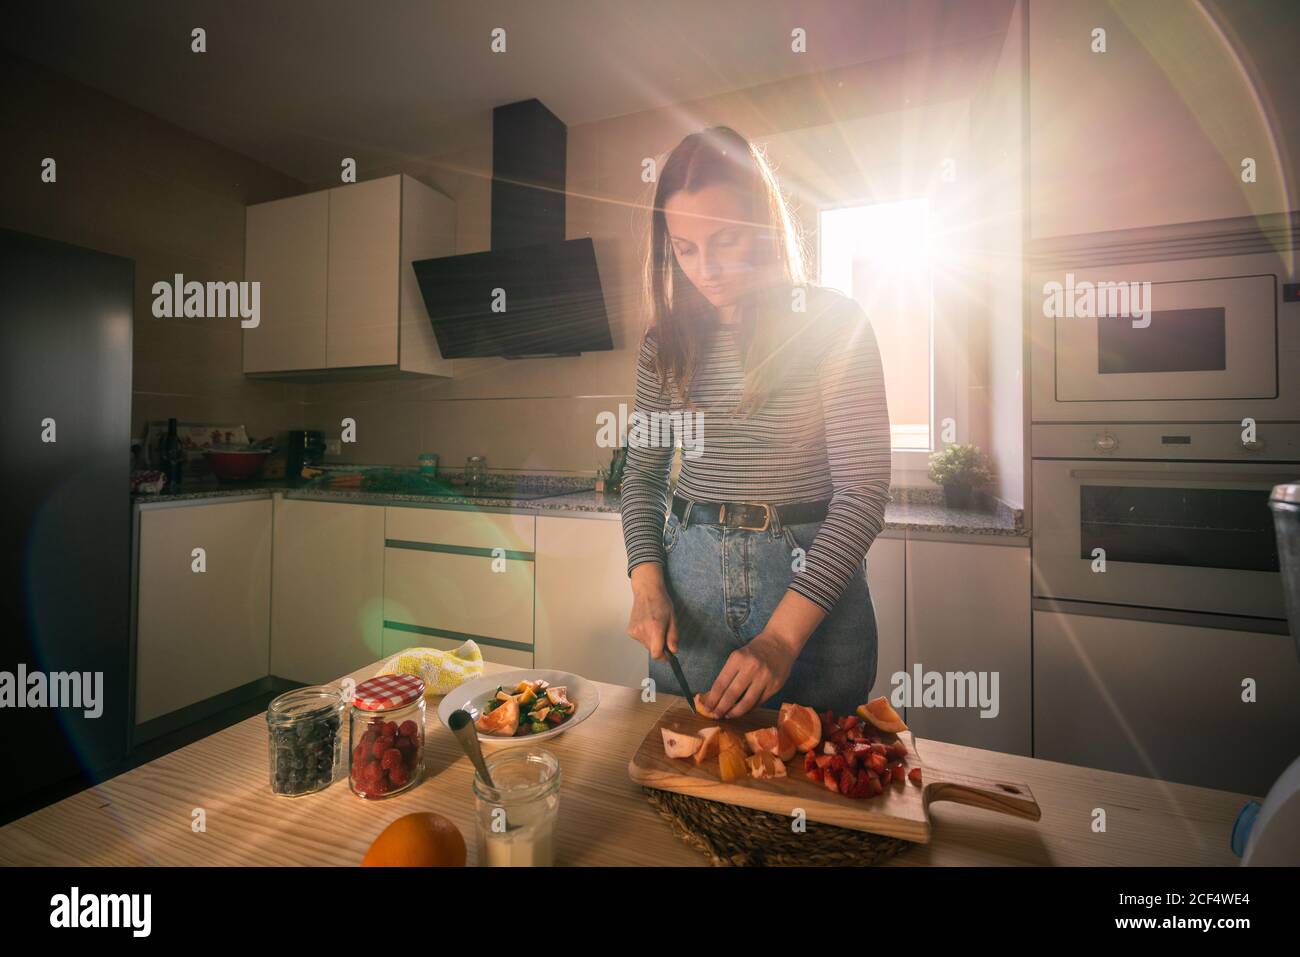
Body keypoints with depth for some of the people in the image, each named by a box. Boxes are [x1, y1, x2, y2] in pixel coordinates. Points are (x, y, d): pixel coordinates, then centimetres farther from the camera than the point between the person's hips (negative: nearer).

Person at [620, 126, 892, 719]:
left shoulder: (834, 323, -7)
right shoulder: (667, 339, 4)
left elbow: (864, 487, -13)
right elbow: (642, 470, 8)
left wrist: (782, 636, -20)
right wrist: (647, 584, -7)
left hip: (810, 579, -2)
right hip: (690, 581, 4)